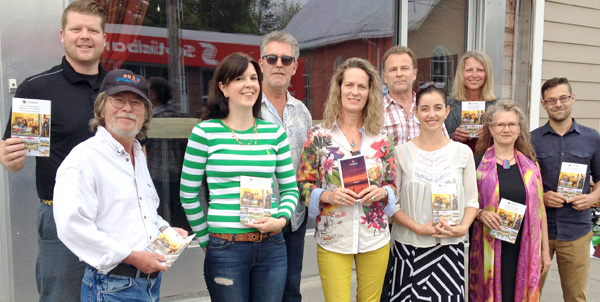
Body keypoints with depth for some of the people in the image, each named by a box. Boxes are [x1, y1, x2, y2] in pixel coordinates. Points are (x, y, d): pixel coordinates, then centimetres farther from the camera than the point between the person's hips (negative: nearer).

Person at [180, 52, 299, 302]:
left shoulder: (275, 132, 4)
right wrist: (206, 240, 4)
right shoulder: (205, 132, -5)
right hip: (226, 248, -3)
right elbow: (188, 195, 0)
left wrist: (281, 219, -7)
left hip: (272, 246, 3)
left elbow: (290, 188, 10)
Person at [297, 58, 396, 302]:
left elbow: (392, 184, 8)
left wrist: (381, 192, -14)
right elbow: (304, 184, -2)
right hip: (332, 239, -2)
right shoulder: (318, 135, -5)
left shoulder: (380, 137, 2)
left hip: (375, 238, 3)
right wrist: (328, 196, -20)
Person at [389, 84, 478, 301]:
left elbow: (472, 200, 7)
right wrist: (418, 228, -14)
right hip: (409, 247, -1)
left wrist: (463, 227, -10)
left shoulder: (463, 152, 3)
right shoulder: (402, 152, -4)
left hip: (450, 247, 2)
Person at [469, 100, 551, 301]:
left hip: (524, 250, 3)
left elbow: (539, 209, 12)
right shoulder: (477, 164, -1)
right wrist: (480, 213, -17)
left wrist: (545, 250, 11)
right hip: (488, 249, -3)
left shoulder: (530, 165, 9)